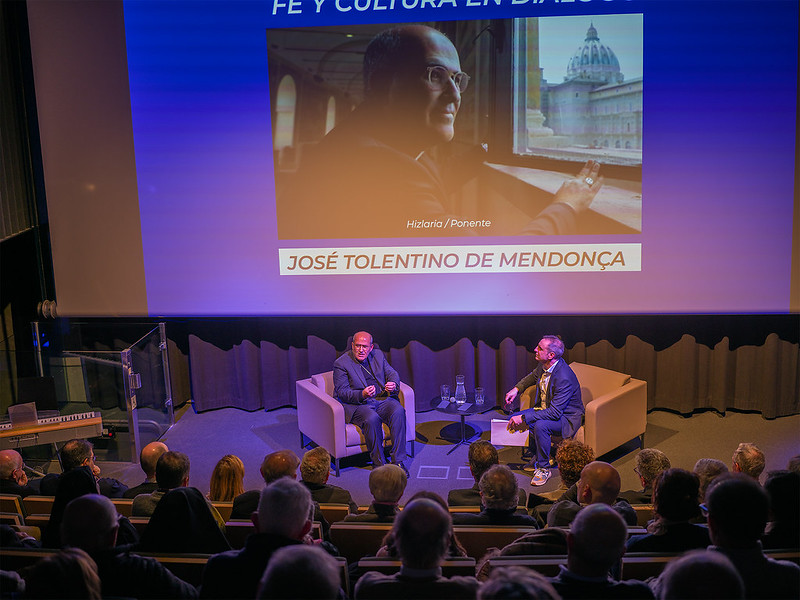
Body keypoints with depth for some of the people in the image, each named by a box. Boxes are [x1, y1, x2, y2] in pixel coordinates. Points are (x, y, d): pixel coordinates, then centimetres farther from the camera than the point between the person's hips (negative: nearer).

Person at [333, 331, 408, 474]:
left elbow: (392, 373, 15)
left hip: (382, 399, 4)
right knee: (372, 419, -35)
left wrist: (393, 385, -11)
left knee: (398, 411, -27)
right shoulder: (341, 363, -3)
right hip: (357, 405, -4)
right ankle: (378, 463, -19)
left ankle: (398, 461, -22)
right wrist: (362, 395, -27)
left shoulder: (378, 355, 12)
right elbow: (342, 392, -9)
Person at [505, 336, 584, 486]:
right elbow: (534, 376, 20)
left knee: (540, 426, -35)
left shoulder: (564, 378, -33)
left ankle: (543, 468, -14)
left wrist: (524, 418, -33)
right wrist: (517, 388, 4)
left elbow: (555, 412, -33)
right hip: (548, 408, 9)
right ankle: (537, 456, 13)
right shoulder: (544, 365, -8)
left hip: (566, 416, -9)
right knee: (515, 419, -3)